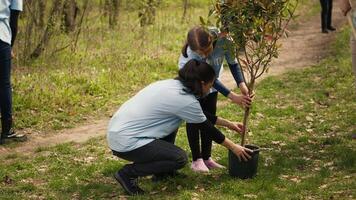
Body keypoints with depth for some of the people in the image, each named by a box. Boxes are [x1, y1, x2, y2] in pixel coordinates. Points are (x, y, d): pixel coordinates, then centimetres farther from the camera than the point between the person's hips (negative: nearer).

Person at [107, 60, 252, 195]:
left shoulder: (173, 85, 11)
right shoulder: (185, 100, -15)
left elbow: (202, 116, 25)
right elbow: (207, 129, -1)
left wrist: (228, 124, 31)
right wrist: (233, 147, 13)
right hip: (125, 143, -10)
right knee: (180, 159, -7)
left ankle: (162, 171, 24)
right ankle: (128, 173, -1)